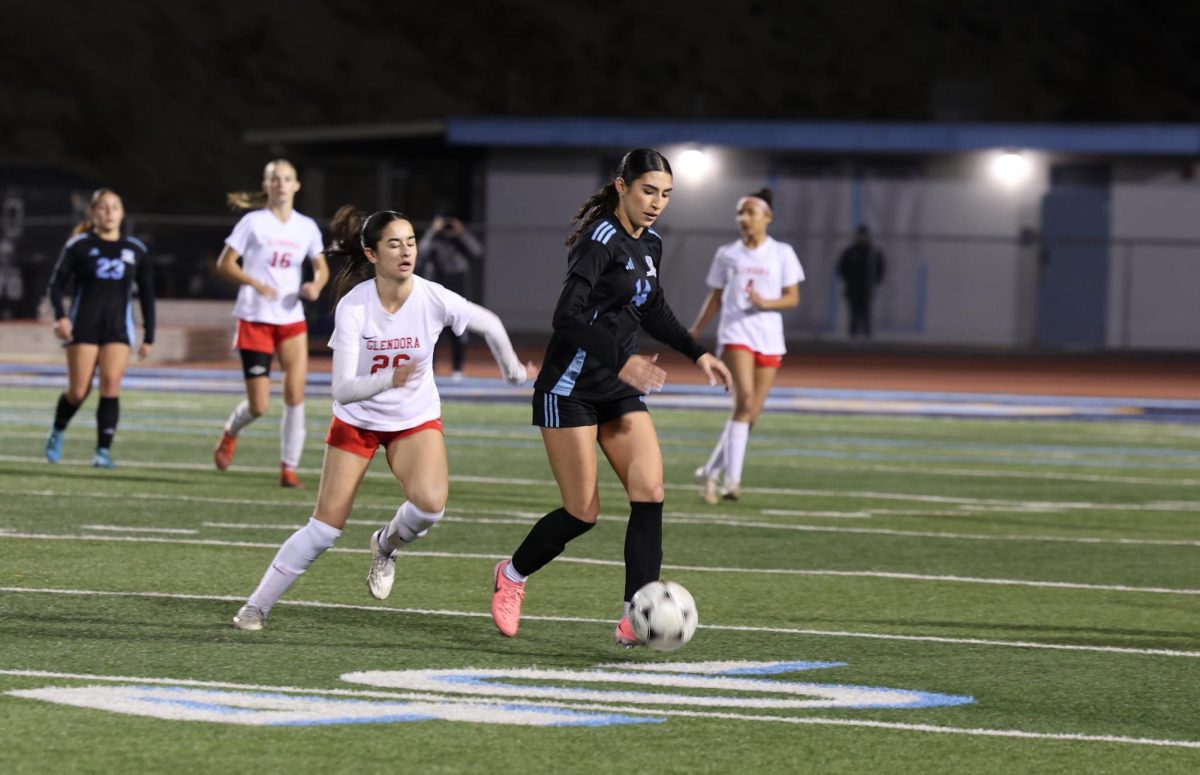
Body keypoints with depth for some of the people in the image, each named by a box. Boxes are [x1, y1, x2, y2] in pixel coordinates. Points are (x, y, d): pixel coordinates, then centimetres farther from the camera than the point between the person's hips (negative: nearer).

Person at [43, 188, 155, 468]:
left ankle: (104, 451, -13)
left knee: (111, 386, -14)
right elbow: (57, 282, 1)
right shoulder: (79, 245, 2)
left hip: (118, 328, 2)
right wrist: (60, 316, -16)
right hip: (83, 328, -2)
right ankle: (57, 434, 25)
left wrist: (149, 336, 12)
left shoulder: (136, 250, 9)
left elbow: (147, 294, 15)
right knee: (78, 391, -3)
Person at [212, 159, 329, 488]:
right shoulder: (253, 222, -5)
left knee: (295, 395, -9)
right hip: (255, 320, -3)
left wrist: (316, 285, -6)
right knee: (259, 406, -4)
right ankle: (231, 433, 30)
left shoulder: (307, 227, 6)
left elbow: (321, 267, 17)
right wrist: (256, 283, -20)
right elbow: (224, 264, -4)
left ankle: (288, 468, 1)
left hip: (292, 320, 3)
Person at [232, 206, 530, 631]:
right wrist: (388, 380, -49)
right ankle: (257, 606, 11)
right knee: (326, 526, -5)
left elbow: (489, 324, 1)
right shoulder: (353, 307, -24)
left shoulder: (433, 299, -20)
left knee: (430, 503, -26)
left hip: (416, 421, 1)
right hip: (356, 420, -1)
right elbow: (342, 389, -31)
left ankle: (387, 545, 8)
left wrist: (512, 369, 16)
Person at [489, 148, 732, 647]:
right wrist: (621, 360, -37)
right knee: (583, 512, -5)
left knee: (650, 491, -10)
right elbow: (567, 316, -28)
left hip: (618, 390, 8)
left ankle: (633, 619, -11)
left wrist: (697, 354, 21)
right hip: (571, 388, -8)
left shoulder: (650, 245, 8)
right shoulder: (600, 240, -17)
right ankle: (512, 575, 23)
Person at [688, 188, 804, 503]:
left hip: (769, 338, 2)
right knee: (745, 400, -22)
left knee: (751, 413, 0)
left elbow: (793, 298, 2)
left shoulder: (782, 253, 5)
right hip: (735, 334, -2)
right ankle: (732, 479, -23)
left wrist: (765, 303, -16)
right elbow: (716, 297, 15)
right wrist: (697, 329, 7)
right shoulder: (727, 255, 8)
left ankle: (711, 471, 16)